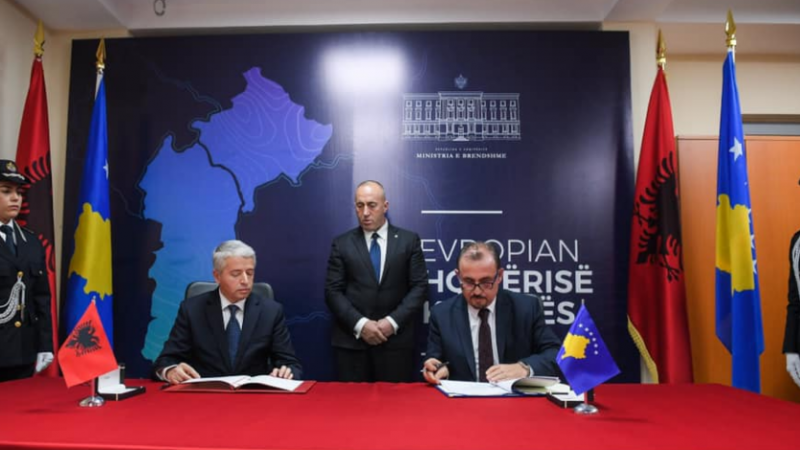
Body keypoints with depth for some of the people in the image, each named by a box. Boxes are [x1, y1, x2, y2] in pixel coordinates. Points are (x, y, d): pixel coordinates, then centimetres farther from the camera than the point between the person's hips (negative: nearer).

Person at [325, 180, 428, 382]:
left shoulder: (409, 240, 5)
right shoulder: (341, 244, 6)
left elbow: (419, 286, 1)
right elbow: (332, 291, 1)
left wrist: (393, 321, -10)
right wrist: (360, 324, -11)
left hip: (396, 340, 0)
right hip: (351, 341, 1)